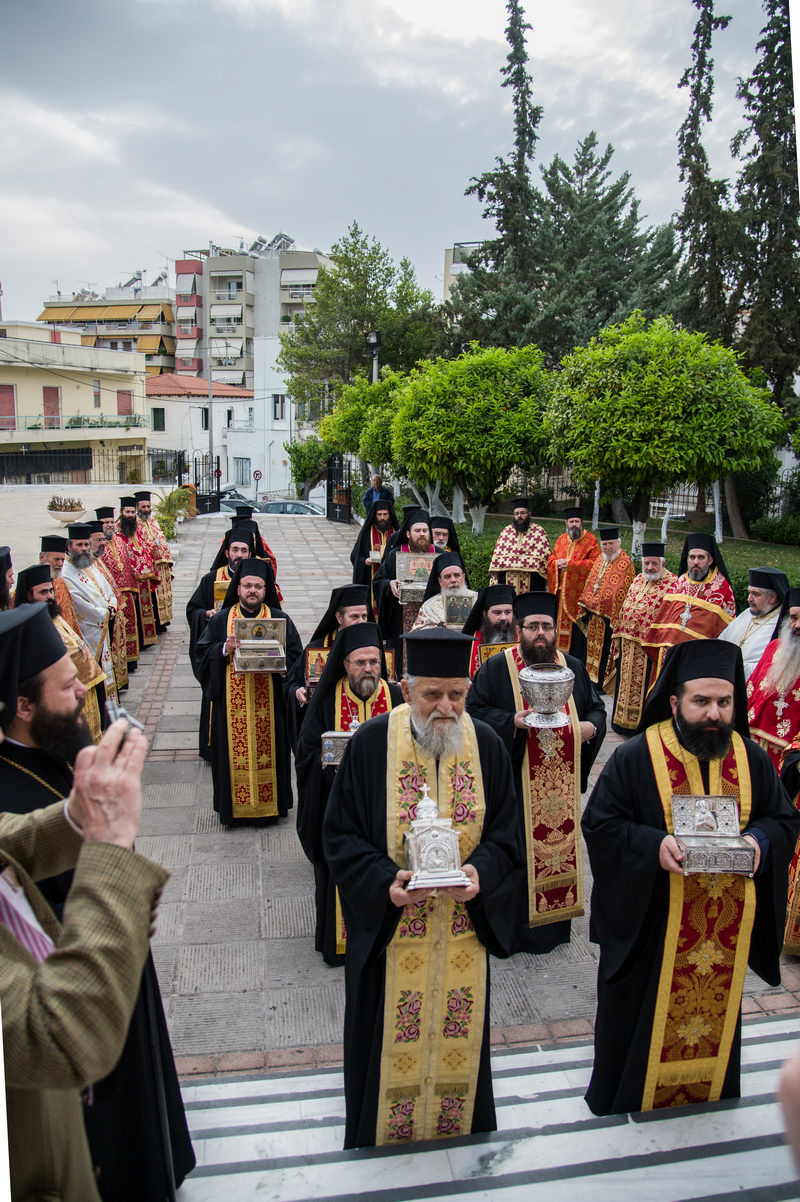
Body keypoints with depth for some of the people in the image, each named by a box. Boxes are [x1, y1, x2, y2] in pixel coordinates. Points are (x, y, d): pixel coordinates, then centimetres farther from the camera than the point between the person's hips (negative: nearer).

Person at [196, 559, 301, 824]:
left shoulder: (279, 619, 6)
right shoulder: (221, 620, 8)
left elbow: (295, 655, 3)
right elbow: (202, 653, 3)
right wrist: (225, 649, -15)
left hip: (269, 702, 0)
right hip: (231, 703, 0)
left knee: (268, 751, 4)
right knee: (235, 754, 4)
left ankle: (269, 803, 17)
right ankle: (235, 804, 17)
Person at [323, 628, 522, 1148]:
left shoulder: (487, 745, -5)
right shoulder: (371, 743, -11)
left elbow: (505, 834, 1)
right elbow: (341, 834, -8)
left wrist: (480, 872, -19)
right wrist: (385, 882, -23)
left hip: (464, 929, 2)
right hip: (387, 928, -2)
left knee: (457, 1037, 18)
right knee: (392, 1040, 13)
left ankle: (455, 1131, 44)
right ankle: (387, 1138, 39)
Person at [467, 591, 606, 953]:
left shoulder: (573, 668, 11)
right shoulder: (496, 668, -1)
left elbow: (597, 706, 18)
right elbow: (474, 710, -6)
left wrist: (591, 726, -5)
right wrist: (513, 721, -19)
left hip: (562, 782, 4)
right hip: (515, 781, -4)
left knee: (559, 845, 11)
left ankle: (554, 921, 28)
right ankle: (518, 928, 14)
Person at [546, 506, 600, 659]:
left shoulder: (590, 540, 0)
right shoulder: (561, 539, 16)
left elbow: (594, 562, -9)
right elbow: (551, 558, 19)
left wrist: (570, 564, -15)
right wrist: (557, 563, -6)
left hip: (579, 590, -5)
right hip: (561, 590, 5)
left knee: (577, 623, -6)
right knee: (561, 620, 5)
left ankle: (578, 659, -1)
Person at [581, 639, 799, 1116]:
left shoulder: (753, 759, 1)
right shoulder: (636, 758, -12)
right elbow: (599, 823, -9)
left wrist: (760, 841, -12)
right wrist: (653, 845, -25)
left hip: (726, 933, 4)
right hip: (651, 925, -3)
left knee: (716, 1019, 19)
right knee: (641, 1022, 10)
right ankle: (624, 1109, 34)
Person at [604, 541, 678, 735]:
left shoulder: (672, 584, -10)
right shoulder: (638, 580, 12)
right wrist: (619, 635, 17)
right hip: (628, 643, 7)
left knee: (643, 685, 2)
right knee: (625, 681, 16)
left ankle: (639, 724, 14)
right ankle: (621, 720, 30)